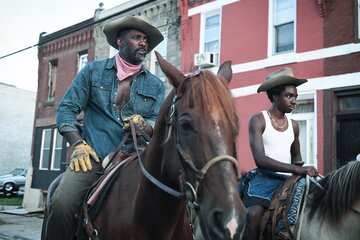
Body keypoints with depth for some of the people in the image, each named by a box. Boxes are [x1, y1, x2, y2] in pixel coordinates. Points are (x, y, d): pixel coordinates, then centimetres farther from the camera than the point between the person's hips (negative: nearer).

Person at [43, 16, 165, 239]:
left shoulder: (155, 85, 15)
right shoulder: (93, 70, 12)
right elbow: (67, 108, 8)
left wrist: (143, 124, -14)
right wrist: (78, 144, -6)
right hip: (93, 157, -1)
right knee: (61, 203, -25)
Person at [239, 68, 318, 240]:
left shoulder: (293, 125, 12)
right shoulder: (258, 120, -6)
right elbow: (260, 159, -17)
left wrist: (301, 171, 5)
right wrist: (297, 169, -23)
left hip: (288, 180, 6)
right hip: (264, 178, -6)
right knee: (253, 214, -31)